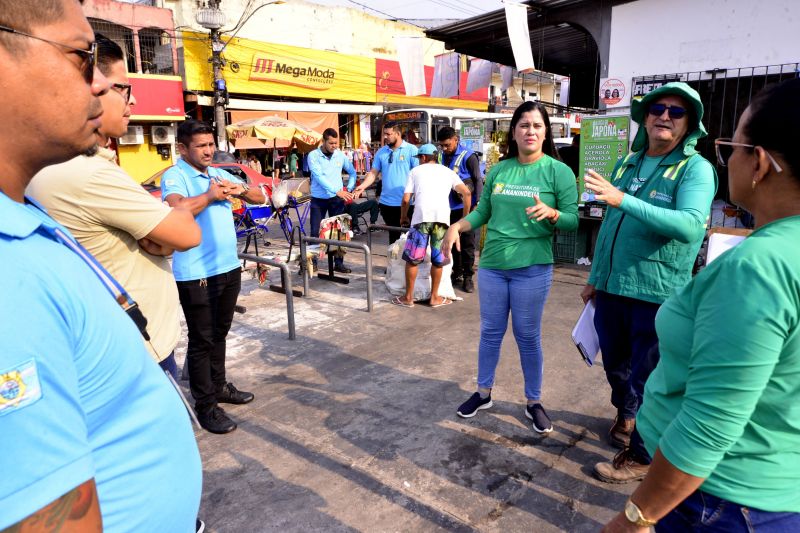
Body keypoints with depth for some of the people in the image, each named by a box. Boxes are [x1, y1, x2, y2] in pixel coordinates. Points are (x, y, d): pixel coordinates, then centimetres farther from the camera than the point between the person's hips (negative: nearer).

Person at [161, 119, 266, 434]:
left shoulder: (219, 174, 13)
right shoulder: (174, 176, -10)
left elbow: (260, 197, 14)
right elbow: (178, 208, -30)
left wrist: (240, 189, -6)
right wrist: (210, 196, -18)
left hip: (229, 267, 7)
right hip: (197, 275, -7)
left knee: (219, 334, 20)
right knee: (201, 340, 3)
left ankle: (219, 386, 37)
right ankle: (205, 405, 15)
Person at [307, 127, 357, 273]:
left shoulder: (340, 155, 1)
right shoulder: (313, 156, -9)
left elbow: (352, 172, 14)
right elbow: (319, 177, -21)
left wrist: (349, 189, -2)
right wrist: (337, 191, -30)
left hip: (337, 199, 3)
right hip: (318, 199, -2)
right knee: (316, 232, 2)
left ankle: (339, 263, 14)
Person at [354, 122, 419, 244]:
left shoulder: (411, 150, -4)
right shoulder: (381, 152, 8)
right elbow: (374, 173, 8)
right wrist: (362, 186, -8)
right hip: (387, 202, 4)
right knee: (393, 234, 15)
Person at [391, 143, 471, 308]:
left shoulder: (416, 171, 19)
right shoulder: (448, 171, 23)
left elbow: (406, 200, 11)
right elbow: (467, 192, 10)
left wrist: (403, 217, 28)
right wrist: (465, 217, 18)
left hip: (422, 216, -2)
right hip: (442, 217, 2)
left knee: (412, 258, 10)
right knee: (438, 260, 14)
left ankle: (408, 297, 17)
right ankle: (435, 297, 22)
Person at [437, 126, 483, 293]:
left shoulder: (468, 156, -9)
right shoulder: (441, 156, 6)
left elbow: (478, 180, -7)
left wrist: (477, 204, -12)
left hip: (465, 207, -5)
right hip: (448, 207, 5)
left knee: (467, 243, 2)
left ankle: (468, 277, 10)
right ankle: (456, 272, 24)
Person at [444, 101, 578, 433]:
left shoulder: (559, 171, -5)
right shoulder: (499, 170, 6)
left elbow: (573, 220, -7)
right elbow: (482, 212, 10)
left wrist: (551, 213, -28)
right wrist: (457, 226, -7)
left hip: (532, 269, -3)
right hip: (491, 265, 4)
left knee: (528, 337, 8)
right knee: (490, 332, 15)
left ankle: (534, 402, 27)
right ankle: (484, 392, 32)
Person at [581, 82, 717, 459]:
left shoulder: (696, 169, -9)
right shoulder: (626, 165, 10)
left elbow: (690, 225, -27)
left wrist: (624, 200, -34)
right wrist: (595, 278, 18)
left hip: (657, 294, -6)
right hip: (611, 288, 6)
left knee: (646, 379, 9)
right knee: (615, 365, 21)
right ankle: (625, 415, 47)